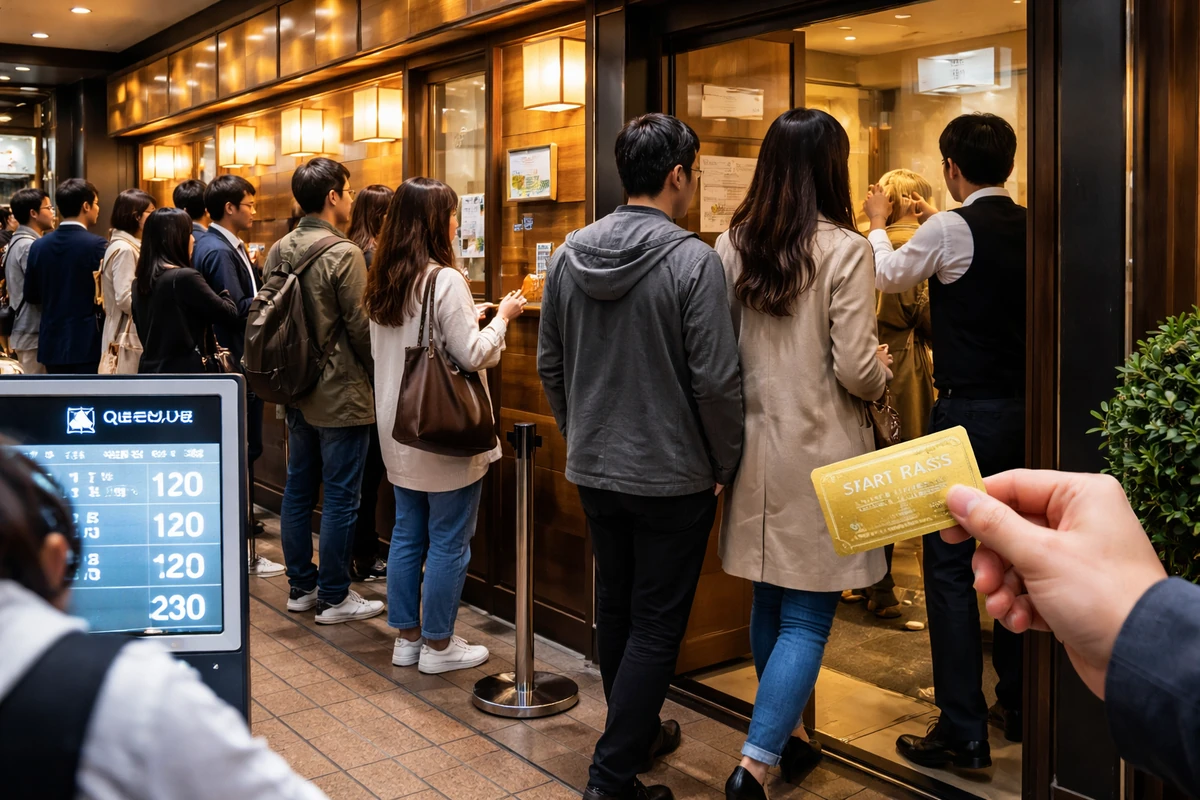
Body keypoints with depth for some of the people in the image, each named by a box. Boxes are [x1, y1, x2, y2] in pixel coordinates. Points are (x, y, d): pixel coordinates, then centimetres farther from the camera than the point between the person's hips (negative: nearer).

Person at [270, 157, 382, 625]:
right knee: (341, 498, 1)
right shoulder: (344, 254, -17)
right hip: (341, 394, -8)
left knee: (298, 489, 14)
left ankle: (301, 586, 25)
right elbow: (361, 327, -15)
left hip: (296, 391, 8)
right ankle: (335, 598, 10)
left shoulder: (279, 250, 5)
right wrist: (380, 375, -1)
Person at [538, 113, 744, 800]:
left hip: (594, 470, 6)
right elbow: (716, 381, -19)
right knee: (657, 627, 5)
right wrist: (724, 467, -5)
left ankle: (638, 734, 39)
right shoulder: (694, 261, -17)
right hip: (671, 477, -6)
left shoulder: (570, 254, 2)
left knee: (617, 610, 20)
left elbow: (550, 365, 8)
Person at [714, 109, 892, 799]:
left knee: (770, 606, 18)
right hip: (820, 455, -5)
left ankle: (785, 742, 34)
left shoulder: (731, 245, 1)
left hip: (755, 446, 6)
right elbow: (856, 371, -14)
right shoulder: (844, 249, -12)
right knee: (807, 620, 2)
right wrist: (883, 370, 8)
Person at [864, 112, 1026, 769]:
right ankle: (1018, 703, 29)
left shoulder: (950, 229, -13)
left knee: (948, 566, -1)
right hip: (1024, 411, 7)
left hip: (968, 412, -7)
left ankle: (963, 733, 2)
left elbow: (888, 277, 5)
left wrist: (877, 226, 22)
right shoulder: (1029, 229, 5)